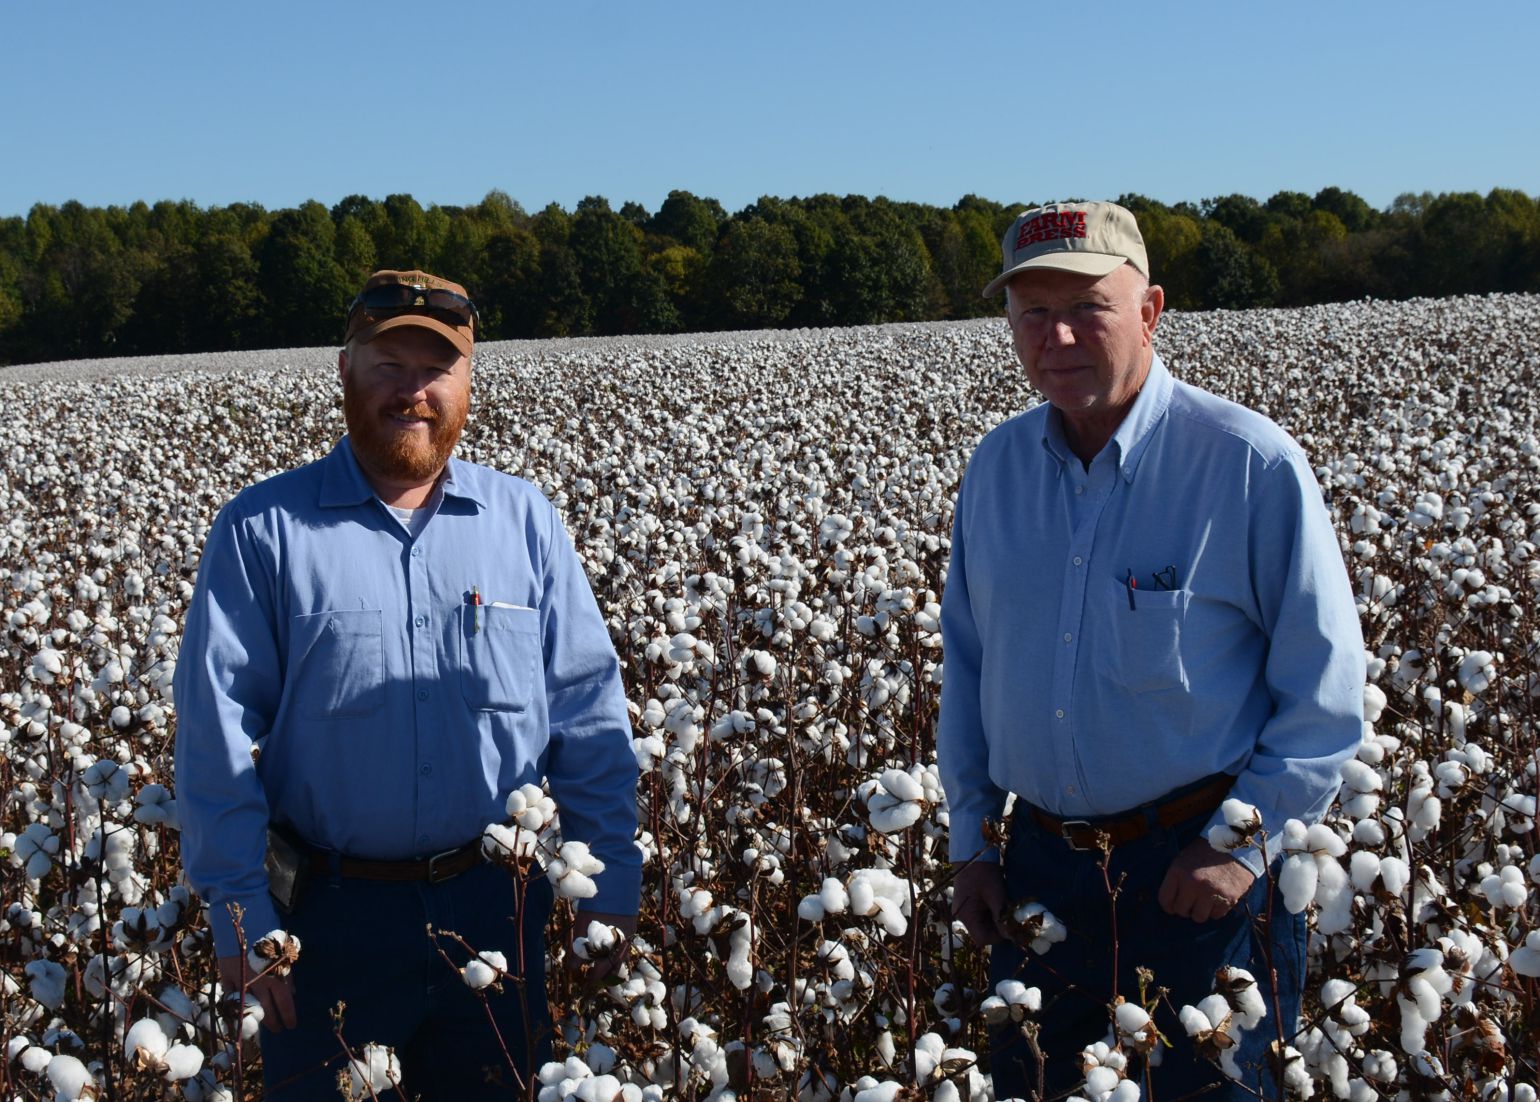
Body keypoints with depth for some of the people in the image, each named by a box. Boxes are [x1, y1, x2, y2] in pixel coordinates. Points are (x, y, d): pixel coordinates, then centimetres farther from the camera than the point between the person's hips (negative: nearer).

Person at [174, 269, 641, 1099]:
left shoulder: (525, 521, 5)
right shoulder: (261, 530, -3)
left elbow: (589, 717, 5)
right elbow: (217, 735, -5)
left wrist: (611, 887, 1)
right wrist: (240, 916, -10)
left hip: (493, 908, 2)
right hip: (329, 915, -2)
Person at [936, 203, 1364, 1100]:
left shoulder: (1252, 465, -13)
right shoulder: (996, 468, 4)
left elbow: (1328, 689, -9)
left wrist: (1245, 841, -14)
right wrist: (972, 837, 10)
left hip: (1200, 874, -5)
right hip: (1038, 872, 5)